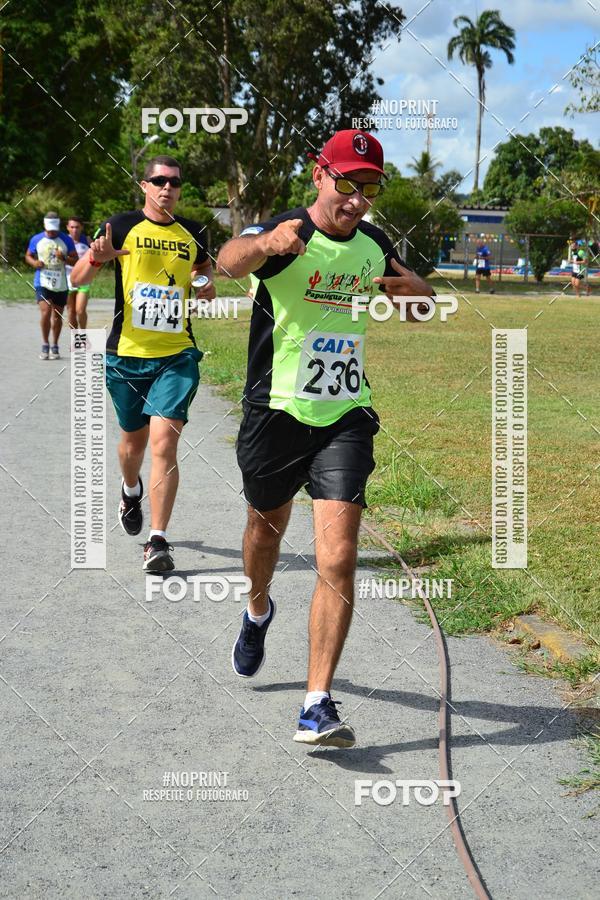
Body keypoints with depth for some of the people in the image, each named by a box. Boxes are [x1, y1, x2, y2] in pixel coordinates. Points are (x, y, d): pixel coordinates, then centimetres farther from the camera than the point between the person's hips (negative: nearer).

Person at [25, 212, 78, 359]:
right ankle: (45, 344, -5)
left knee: (57, 316, 8)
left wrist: (64, 258, -17)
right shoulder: (36, 239, 3)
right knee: (45, 311, -18)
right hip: (42, 283, -1)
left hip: (60, 284, 1)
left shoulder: (66, 240, 2)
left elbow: (76, 260, 3)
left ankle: (54, 346, 21)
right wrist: (34, 262, -9)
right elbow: (28, 256, 14)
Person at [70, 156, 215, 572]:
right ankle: (131, 490, 50)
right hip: (127, 354, 0)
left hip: (177, 356, 0)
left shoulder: (192, 233, 6)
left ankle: (158, 541, -10)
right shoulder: (122, 226, -2)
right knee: (134, 442, 15)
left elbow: (204, 265, 27)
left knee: (164, 444, -13)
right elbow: (77, 279, -5)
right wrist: (95, 258, -27)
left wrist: (207, 284, 3)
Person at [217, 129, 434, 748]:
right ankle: (258, 611, 56)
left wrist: (410, 288, -4)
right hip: (276, 413, -2)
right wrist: (264, 244, -63)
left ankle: (317, 706, -8)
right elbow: (230, 260, -38)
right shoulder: (285, 235, -14)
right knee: (267, 527, 21)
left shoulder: (375, 245, 2)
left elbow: (410, 295, 22)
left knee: (338, 561, -11)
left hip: (345, 419, 2)